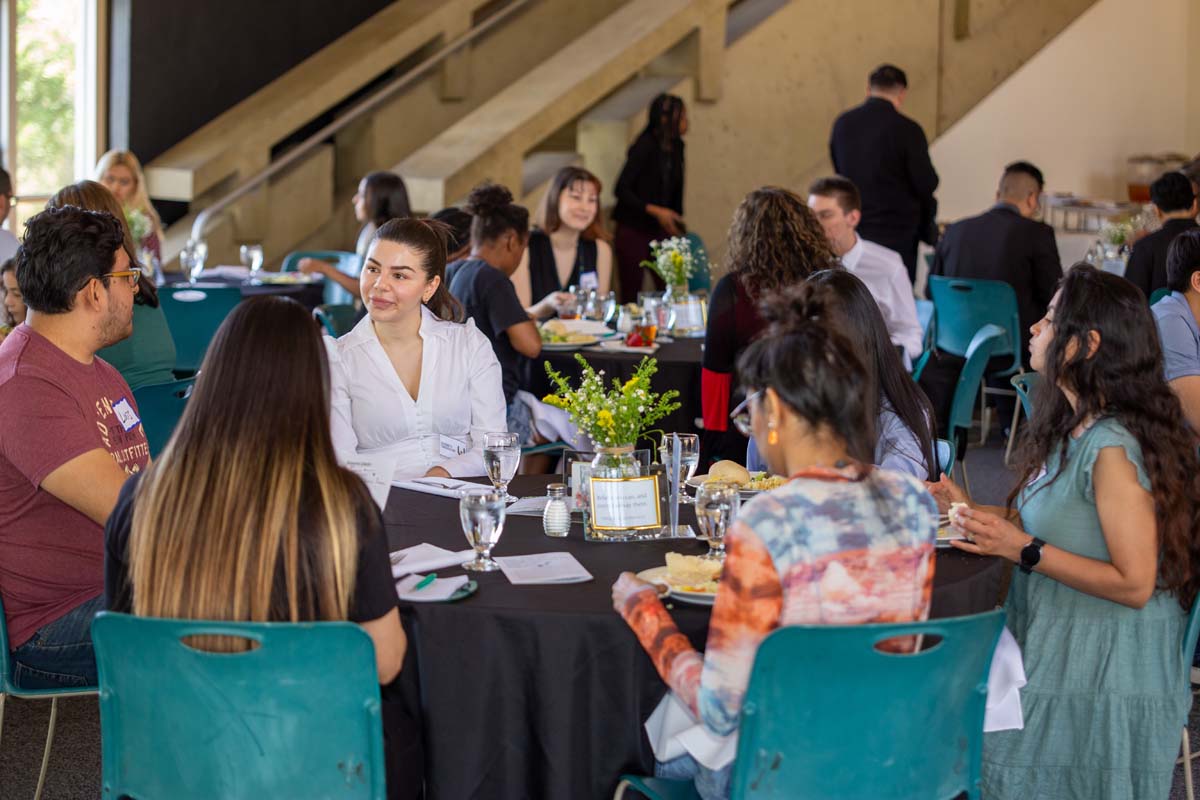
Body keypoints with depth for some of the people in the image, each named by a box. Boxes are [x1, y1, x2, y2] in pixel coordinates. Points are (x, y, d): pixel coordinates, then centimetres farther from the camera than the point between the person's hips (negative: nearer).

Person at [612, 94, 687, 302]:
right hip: (633, 230, -6)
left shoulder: (677, 147, 6)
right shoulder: (645, 146, -16)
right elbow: (621, 189, -17)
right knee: (631, 296, -3)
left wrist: (679, 226, 14)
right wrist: (655, 211, -23)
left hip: (659, 230, 6)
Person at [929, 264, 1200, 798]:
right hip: (1055, 649, 9)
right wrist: (969, 510, 8)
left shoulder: (1113, 449, -24)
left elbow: (1133, 583, -23)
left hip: (1101, 682, -9)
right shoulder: (1070, 428, 7)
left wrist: (1022, 549, -24)